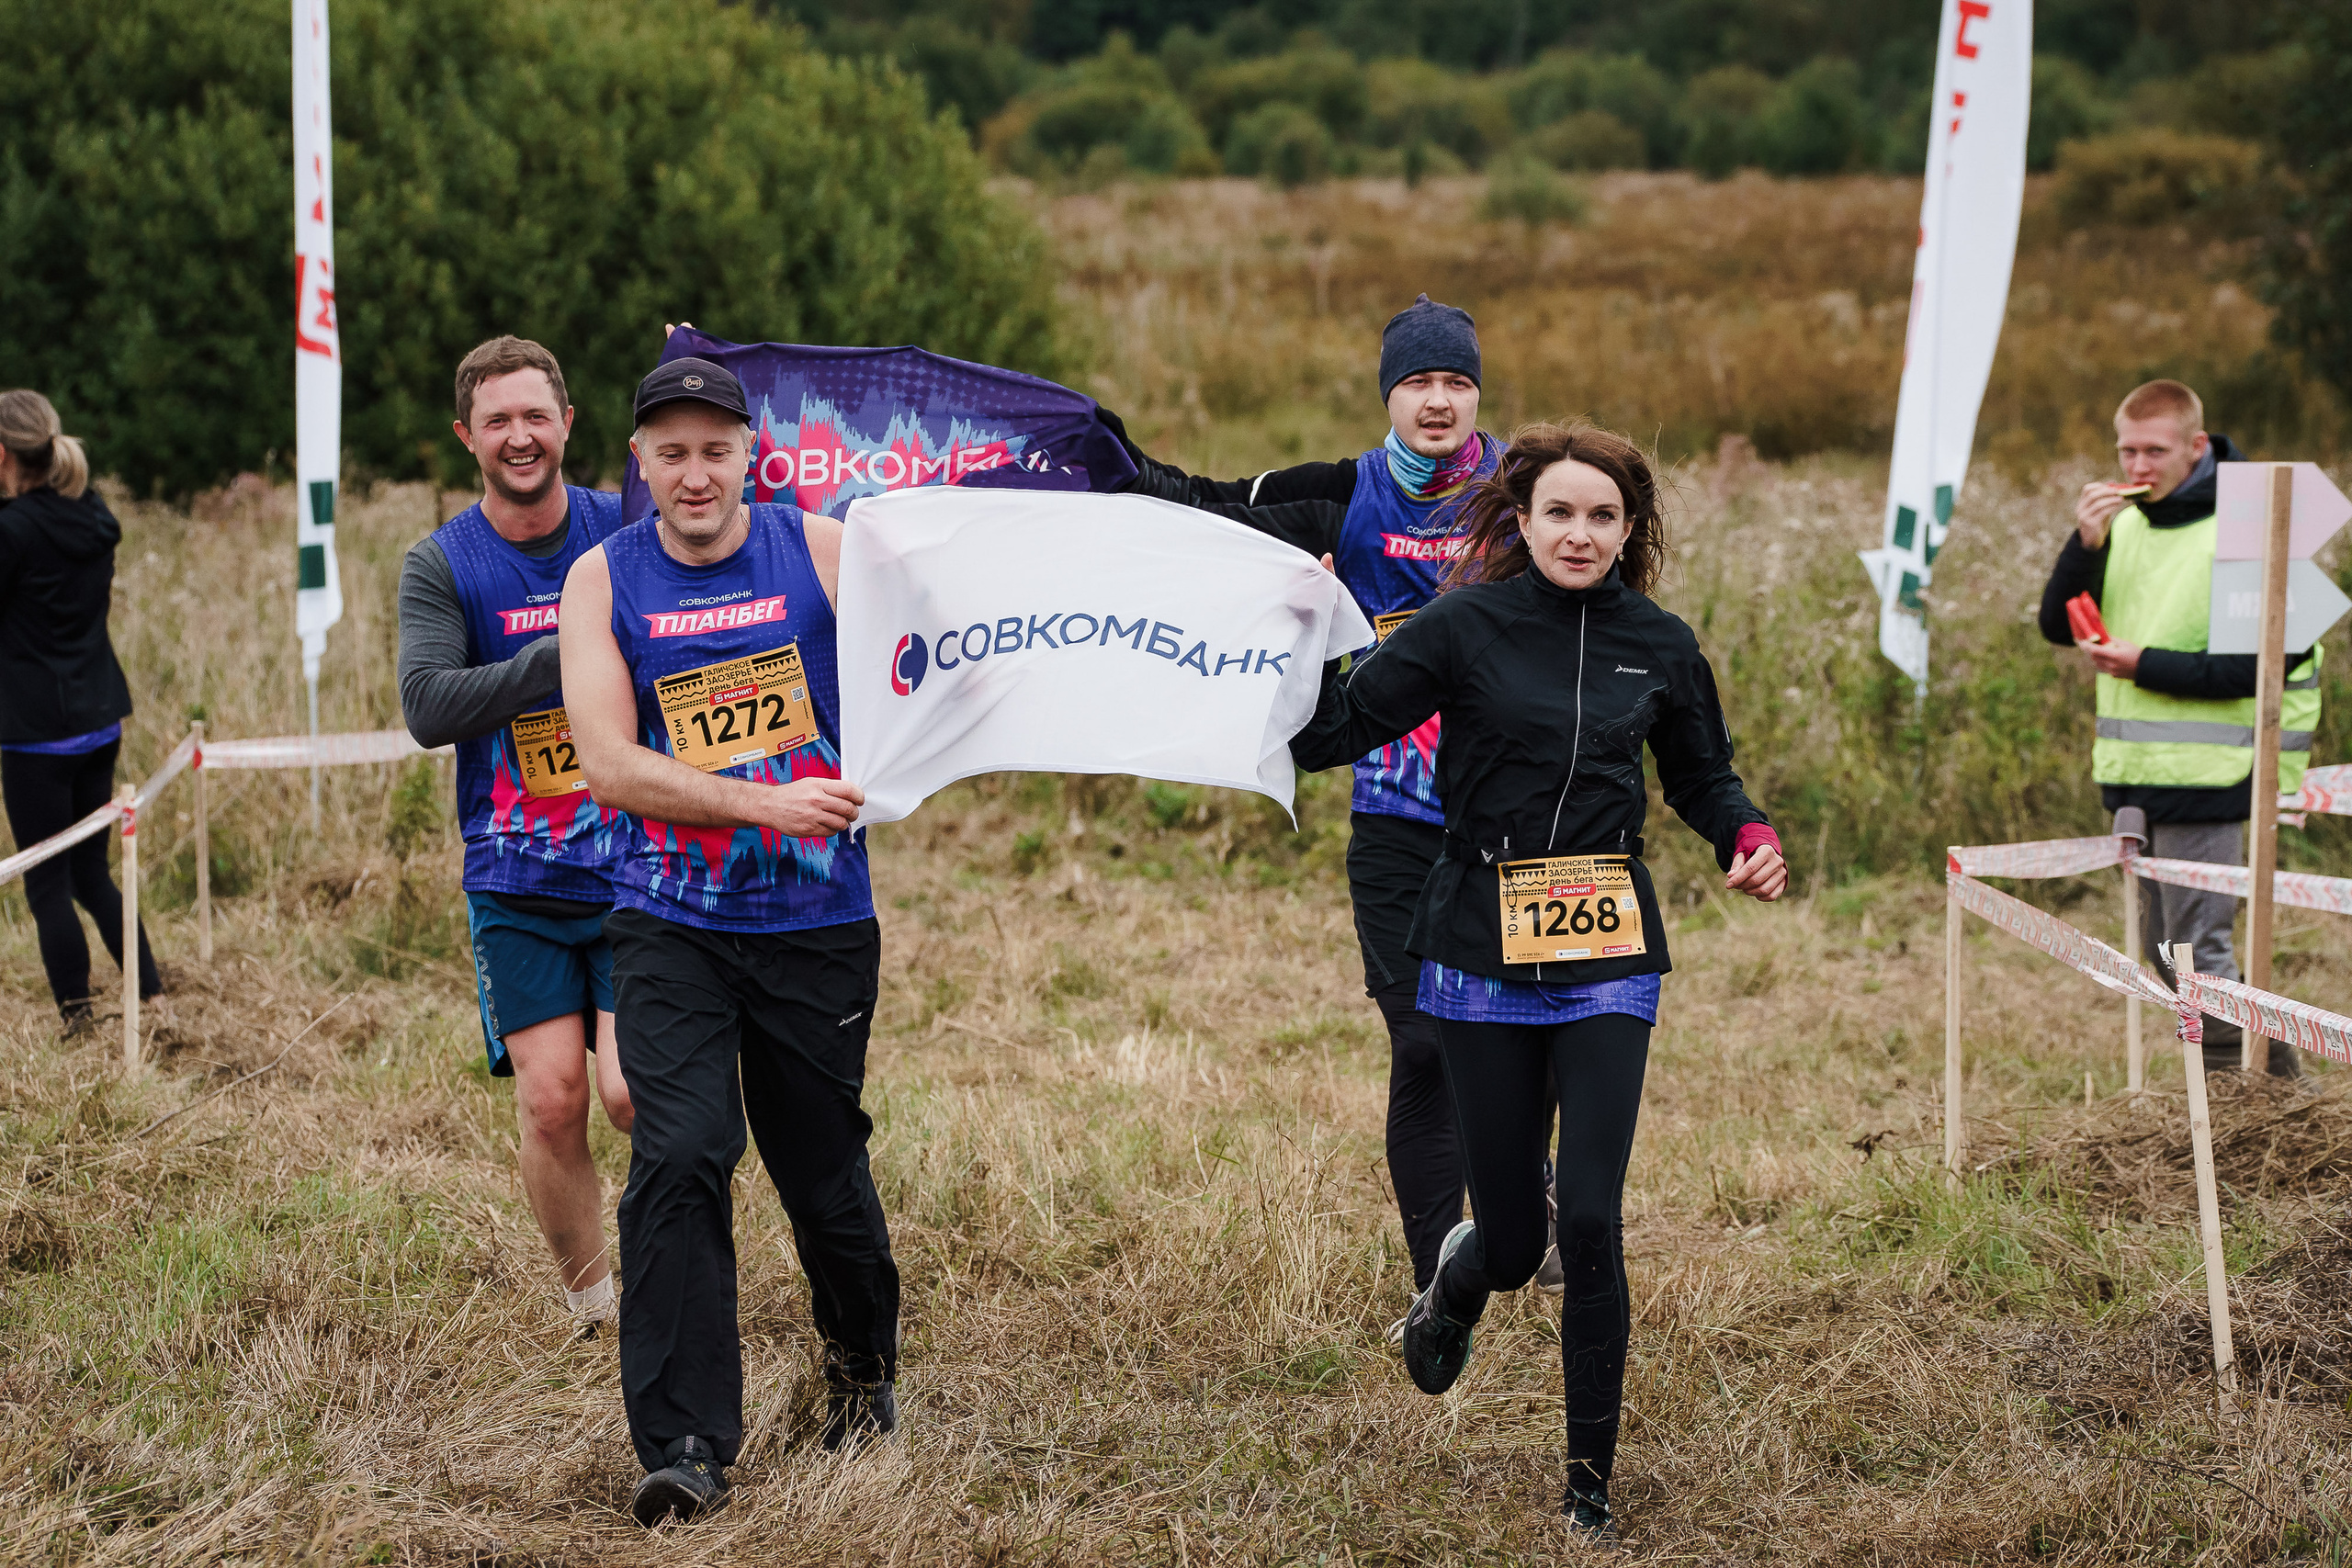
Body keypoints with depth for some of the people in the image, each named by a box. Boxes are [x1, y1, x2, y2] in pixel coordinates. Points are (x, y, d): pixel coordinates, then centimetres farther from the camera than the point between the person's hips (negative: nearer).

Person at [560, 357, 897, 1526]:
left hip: (819, 922, 0)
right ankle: (684, 1443, -10)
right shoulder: (603, 580, 0)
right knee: (678, 1157, -15)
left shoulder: (821, 551, -1)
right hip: (672, 928, 0)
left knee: (823, 1168, 9)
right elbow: (609, 767, -8)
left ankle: (863, 1363, 38)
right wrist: (767, 802, -18)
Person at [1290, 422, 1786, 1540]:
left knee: (1589, 1219, -9)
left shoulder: (1660, 648, 6)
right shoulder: (1466, 628, -3)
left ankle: (1592, 1477, 6)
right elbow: (1325, 735, -7)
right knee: (1513, 1234, 3)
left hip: (1607, 956, 1)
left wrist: (1749, 837, 2)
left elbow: (1700, 776, 21)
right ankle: (1457, 1283, 44)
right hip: (1482, 951, -1)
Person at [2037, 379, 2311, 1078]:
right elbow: (2058, 626, 6)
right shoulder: (2126, 522, 10)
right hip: (2136, 772, 8)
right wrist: (2086, 544, -10)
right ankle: (2275, 1070, 24)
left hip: (2205, 775, -8)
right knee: (2164, 950, 13)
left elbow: (2263, 664, -16)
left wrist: (2146, 666, -18)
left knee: (2197, 948, -7)